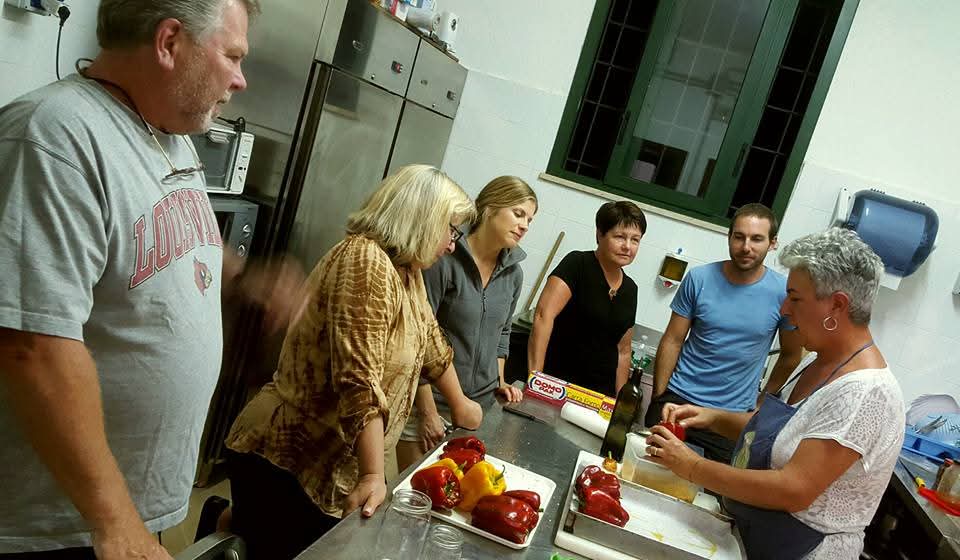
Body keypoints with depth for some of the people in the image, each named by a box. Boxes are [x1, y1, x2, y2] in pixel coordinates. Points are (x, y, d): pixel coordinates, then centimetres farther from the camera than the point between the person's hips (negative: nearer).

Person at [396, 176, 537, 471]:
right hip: (431, 400, -5)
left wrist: (499, 381, 10)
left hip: (480, 405, 6)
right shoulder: (445, 260, -14)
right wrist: (428, 412, -14)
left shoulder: (513, 273, 5)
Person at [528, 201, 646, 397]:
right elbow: (543, 316, -20)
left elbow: (623, 351, 16)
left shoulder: (630, 289, 9)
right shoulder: (577, 264, -10)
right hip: (555, 384, -5)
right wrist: (535, 377, -27)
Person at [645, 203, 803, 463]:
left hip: (735, 413, 0)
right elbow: (672, 341, -2)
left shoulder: (784, 293, -8)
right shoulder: (699, 278, -6)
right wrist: (657, 400, -4)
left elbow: (791, 355, 7)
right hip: (678, 399, 1)